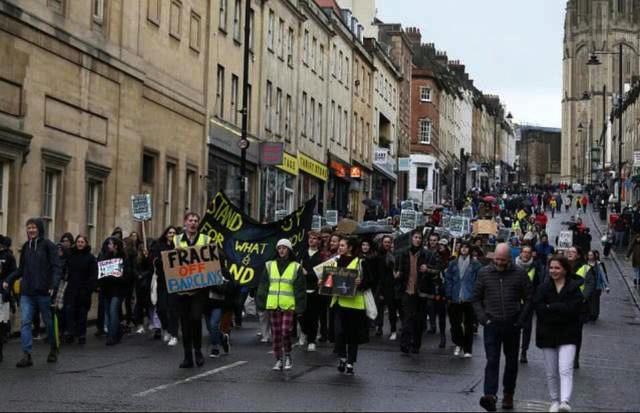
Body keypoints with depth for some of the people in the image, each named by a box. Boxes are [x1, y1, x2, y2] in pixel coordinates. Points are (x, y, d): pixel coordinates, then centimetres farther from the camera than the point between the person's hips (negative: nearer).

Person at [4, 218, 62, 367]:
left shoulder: (48, 246, -5)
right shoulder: (26, 246, 11)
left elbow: (56, 267, -10)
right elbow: (21, 269, 18)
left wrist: (53, 285, -22)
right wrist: (8, 280, 5)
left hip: (44, 292, -4)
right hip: (27, 292, 4)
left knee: (49, 322, 10)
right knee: (25, 322, -6)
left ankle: (53, 350, 28)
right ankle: (27, 355, -8)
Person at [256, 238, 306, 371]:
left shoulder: (296, 267, 3)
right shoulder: (270, 266, 10)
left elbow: (300, 289, 2)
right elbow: (263, 286, 11)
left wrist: (300, 308, -4)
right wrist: (260, 303, 4)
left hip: (289, 306, -3)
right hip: (273, 305, 3)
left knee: (285, 332, -12)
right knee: (276, 334, 5)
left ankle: (288, 357, 10)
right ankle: (279, 359, 17)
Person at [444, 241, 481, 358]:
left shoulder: (475, 265, 0)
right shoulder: (453, 264, 7)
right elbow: (448, 280, 7)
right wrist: (448, 296, 1)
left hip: (469, 299, -2)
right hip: (455, 299, 2)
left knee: (468, 324, 2)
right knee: (455, 323, 5)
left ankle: (467, 349, 10)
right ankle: (459, 344, 26)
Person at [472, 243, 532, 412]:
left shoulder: (519, 274, 0)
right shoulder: (484, 273, 3)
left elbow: (528, 298, 3)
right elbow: (476, 298, 8)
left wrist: (521, 319, -4)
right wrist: (483, 318, -3)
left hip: (512, 326, 1)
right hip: (492, 325, -1)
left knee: (511, 361, 10)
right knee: (492, 361, -9)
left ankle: (508, 395, 23)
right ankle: (490, 395, -16)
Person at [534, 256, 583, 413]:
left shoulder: (574, 288, -1)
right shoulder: (543, 288, 6)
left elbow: (574, 308, -16)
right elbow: (538, 307, -10)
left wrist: (550, 307, -14)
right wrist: (561, 310, -16)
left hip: (567, 335, -3)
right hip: (548, 335, 3)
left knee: (565, 370, -16)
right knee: (551, 372, 11)